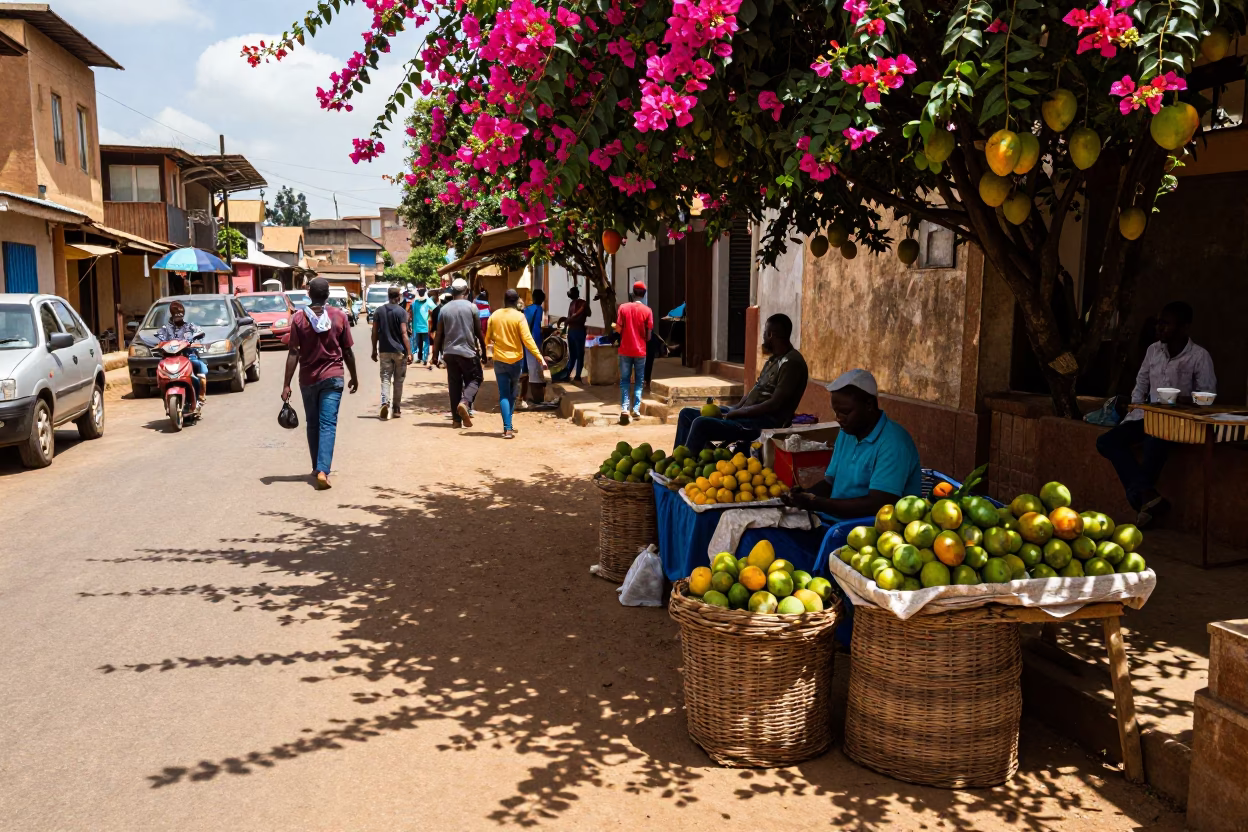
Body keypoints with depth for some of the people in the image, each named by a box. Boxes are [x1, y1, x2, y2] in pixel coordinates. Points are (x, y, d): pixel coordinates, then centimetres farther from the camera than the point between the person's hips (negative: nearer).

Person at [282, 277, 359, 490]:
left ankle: (317, 468, 25)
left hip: (308, 379, 1)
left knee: (313, 424, 15)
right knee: (328, 424, -4)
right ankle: (322, 470, -16)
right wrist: (353, 377, 15)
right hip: (332, 377, -1)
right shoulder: (339, 316, -3)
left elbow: (293, 353, -7)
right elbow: (347, 352, 1)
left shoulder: (299, 318, -4)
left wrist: (286, 384, -5)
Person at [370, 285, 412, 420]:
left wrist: (374, 350, 13)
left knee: (385, 378, 2)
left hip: (384, 350, 2)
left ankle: (385, 402, -22)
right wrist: (409, 352, -13)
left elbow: (375, 332, 4)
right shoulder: (401, 311, -8)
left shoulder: (379, 311, 3)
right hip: (399, 350, -2)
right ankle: (395, 408, 15)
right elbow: (404, 333, -14)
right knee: (398, 380, 9)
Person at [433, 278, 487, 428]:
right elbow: (479, 331, -3)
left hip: (449, 352, 3)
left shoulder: (444, 309, 4)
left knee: (454, 384, 8)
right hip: (468, 351, -3)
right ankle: (465, 402, -18)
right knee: (475, 378, 9)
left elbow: (438, 334, 5)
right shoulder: (471, 307, -5)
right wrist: (483, 349, 8)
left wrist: (436, 354, 12)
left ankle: (457, 419, 8)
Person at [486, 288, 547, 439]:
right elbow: (527, 340, -17)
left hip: (499, 360, 1)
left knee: (504, 394, 2)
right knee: (512, 393, 18)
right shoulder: (519, 317, -11)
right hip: (516, 360, -1)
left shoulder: (494, 316, -2)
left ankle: (507, 428, -10)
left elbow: (487, 339, 5)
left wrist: (489, 343, 29)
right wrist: (540, 358, -17)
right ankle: (508, 425, 23)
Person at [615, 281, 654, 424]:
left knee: (624, 380, 8)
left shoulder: (623, 308, -4)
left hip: (625, 350, 1)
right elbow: (649, 334, -5)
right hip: (640, 351, -1)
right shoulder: (647, 311, -6)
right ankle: (636, 410, 6)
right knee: (639, 381, 10)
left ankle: (624, 408, -6)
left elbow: (618, 329, -4)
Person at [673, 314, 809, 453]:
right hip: (746, 413, 10)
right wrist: (734, 409, 3)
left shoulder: (791, 363, -16)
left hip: (765, 422, -10)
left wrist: (737, 413, -16)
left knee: (701, 424, -26)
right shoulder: (774, 358, 15)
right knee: (687, 414, 6)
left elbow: (774, 405, -21)